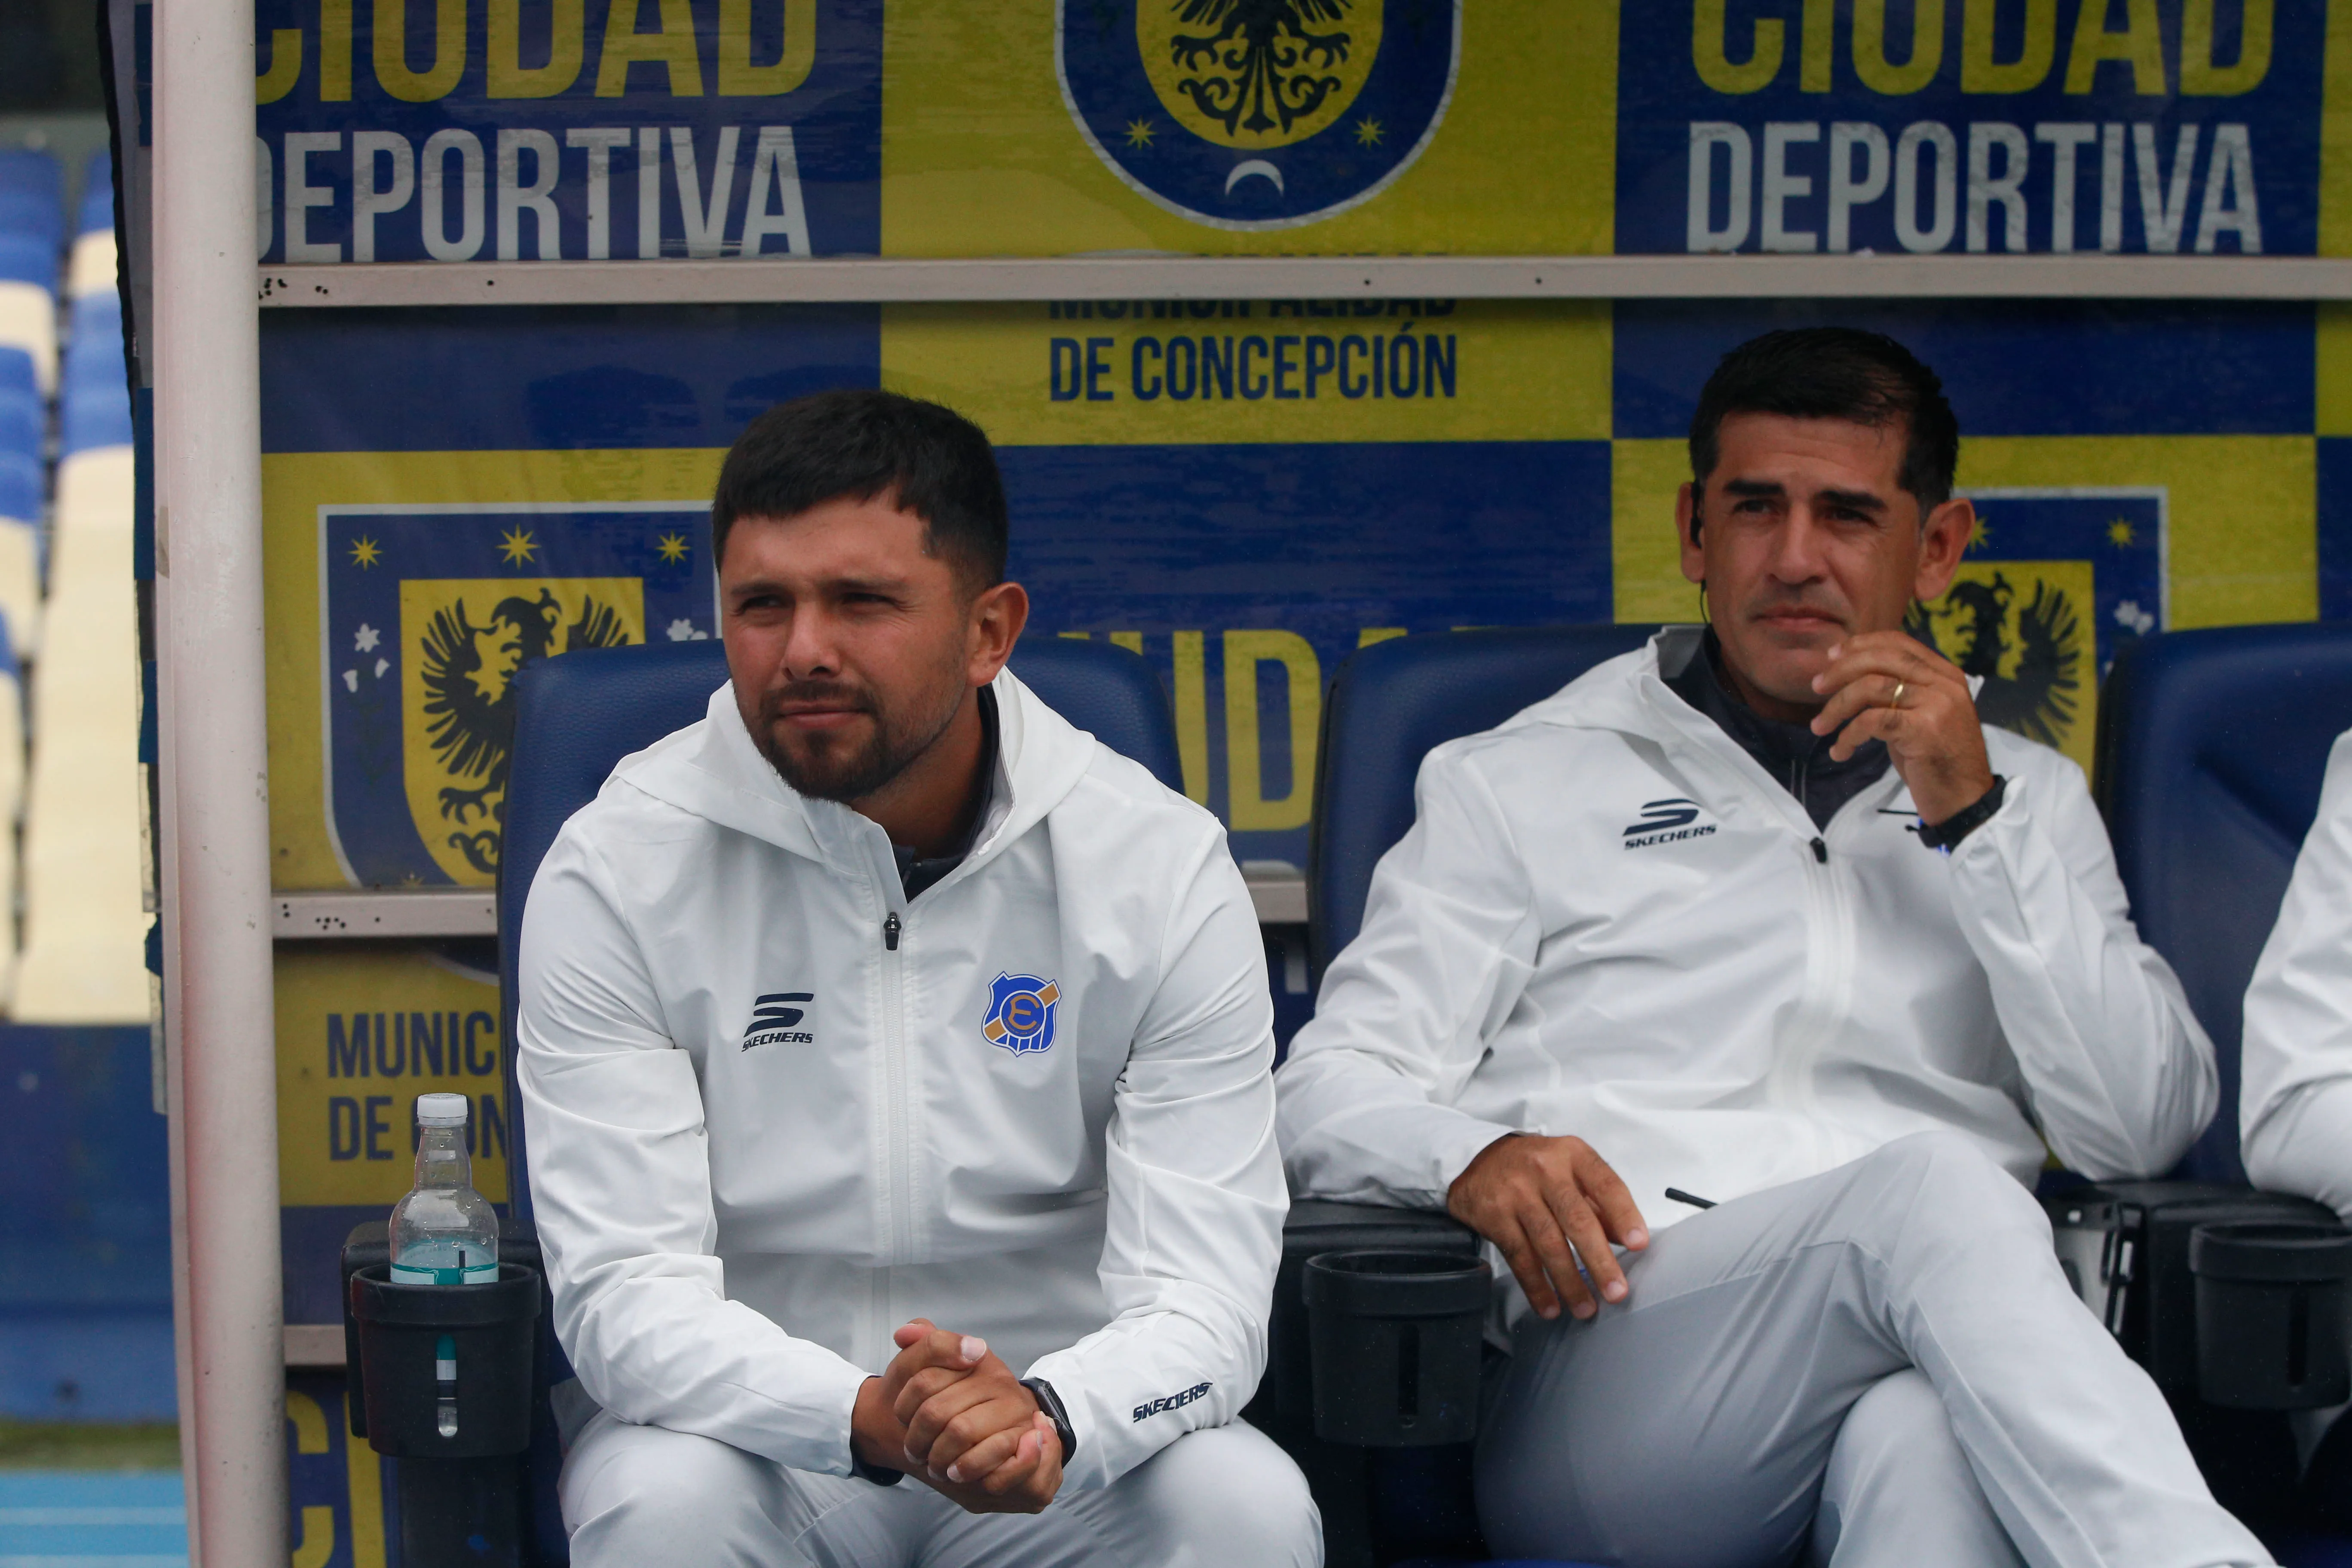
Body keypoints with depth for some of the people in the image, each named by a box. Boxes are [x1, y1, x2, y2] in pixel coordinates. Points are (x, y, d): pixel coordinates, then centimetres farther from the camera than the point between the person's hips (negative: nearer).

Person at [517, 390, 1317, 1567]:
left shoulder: (1163, 865, -5)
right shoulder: (616, 873, -8)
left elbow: (1206, 1292, -12)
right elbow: (623, 1293, -14)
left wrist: (1052, 1419, -35)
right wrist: (863, 1417, -34)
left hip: (1071, 1444, 1)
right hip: (746, 1420, -1)